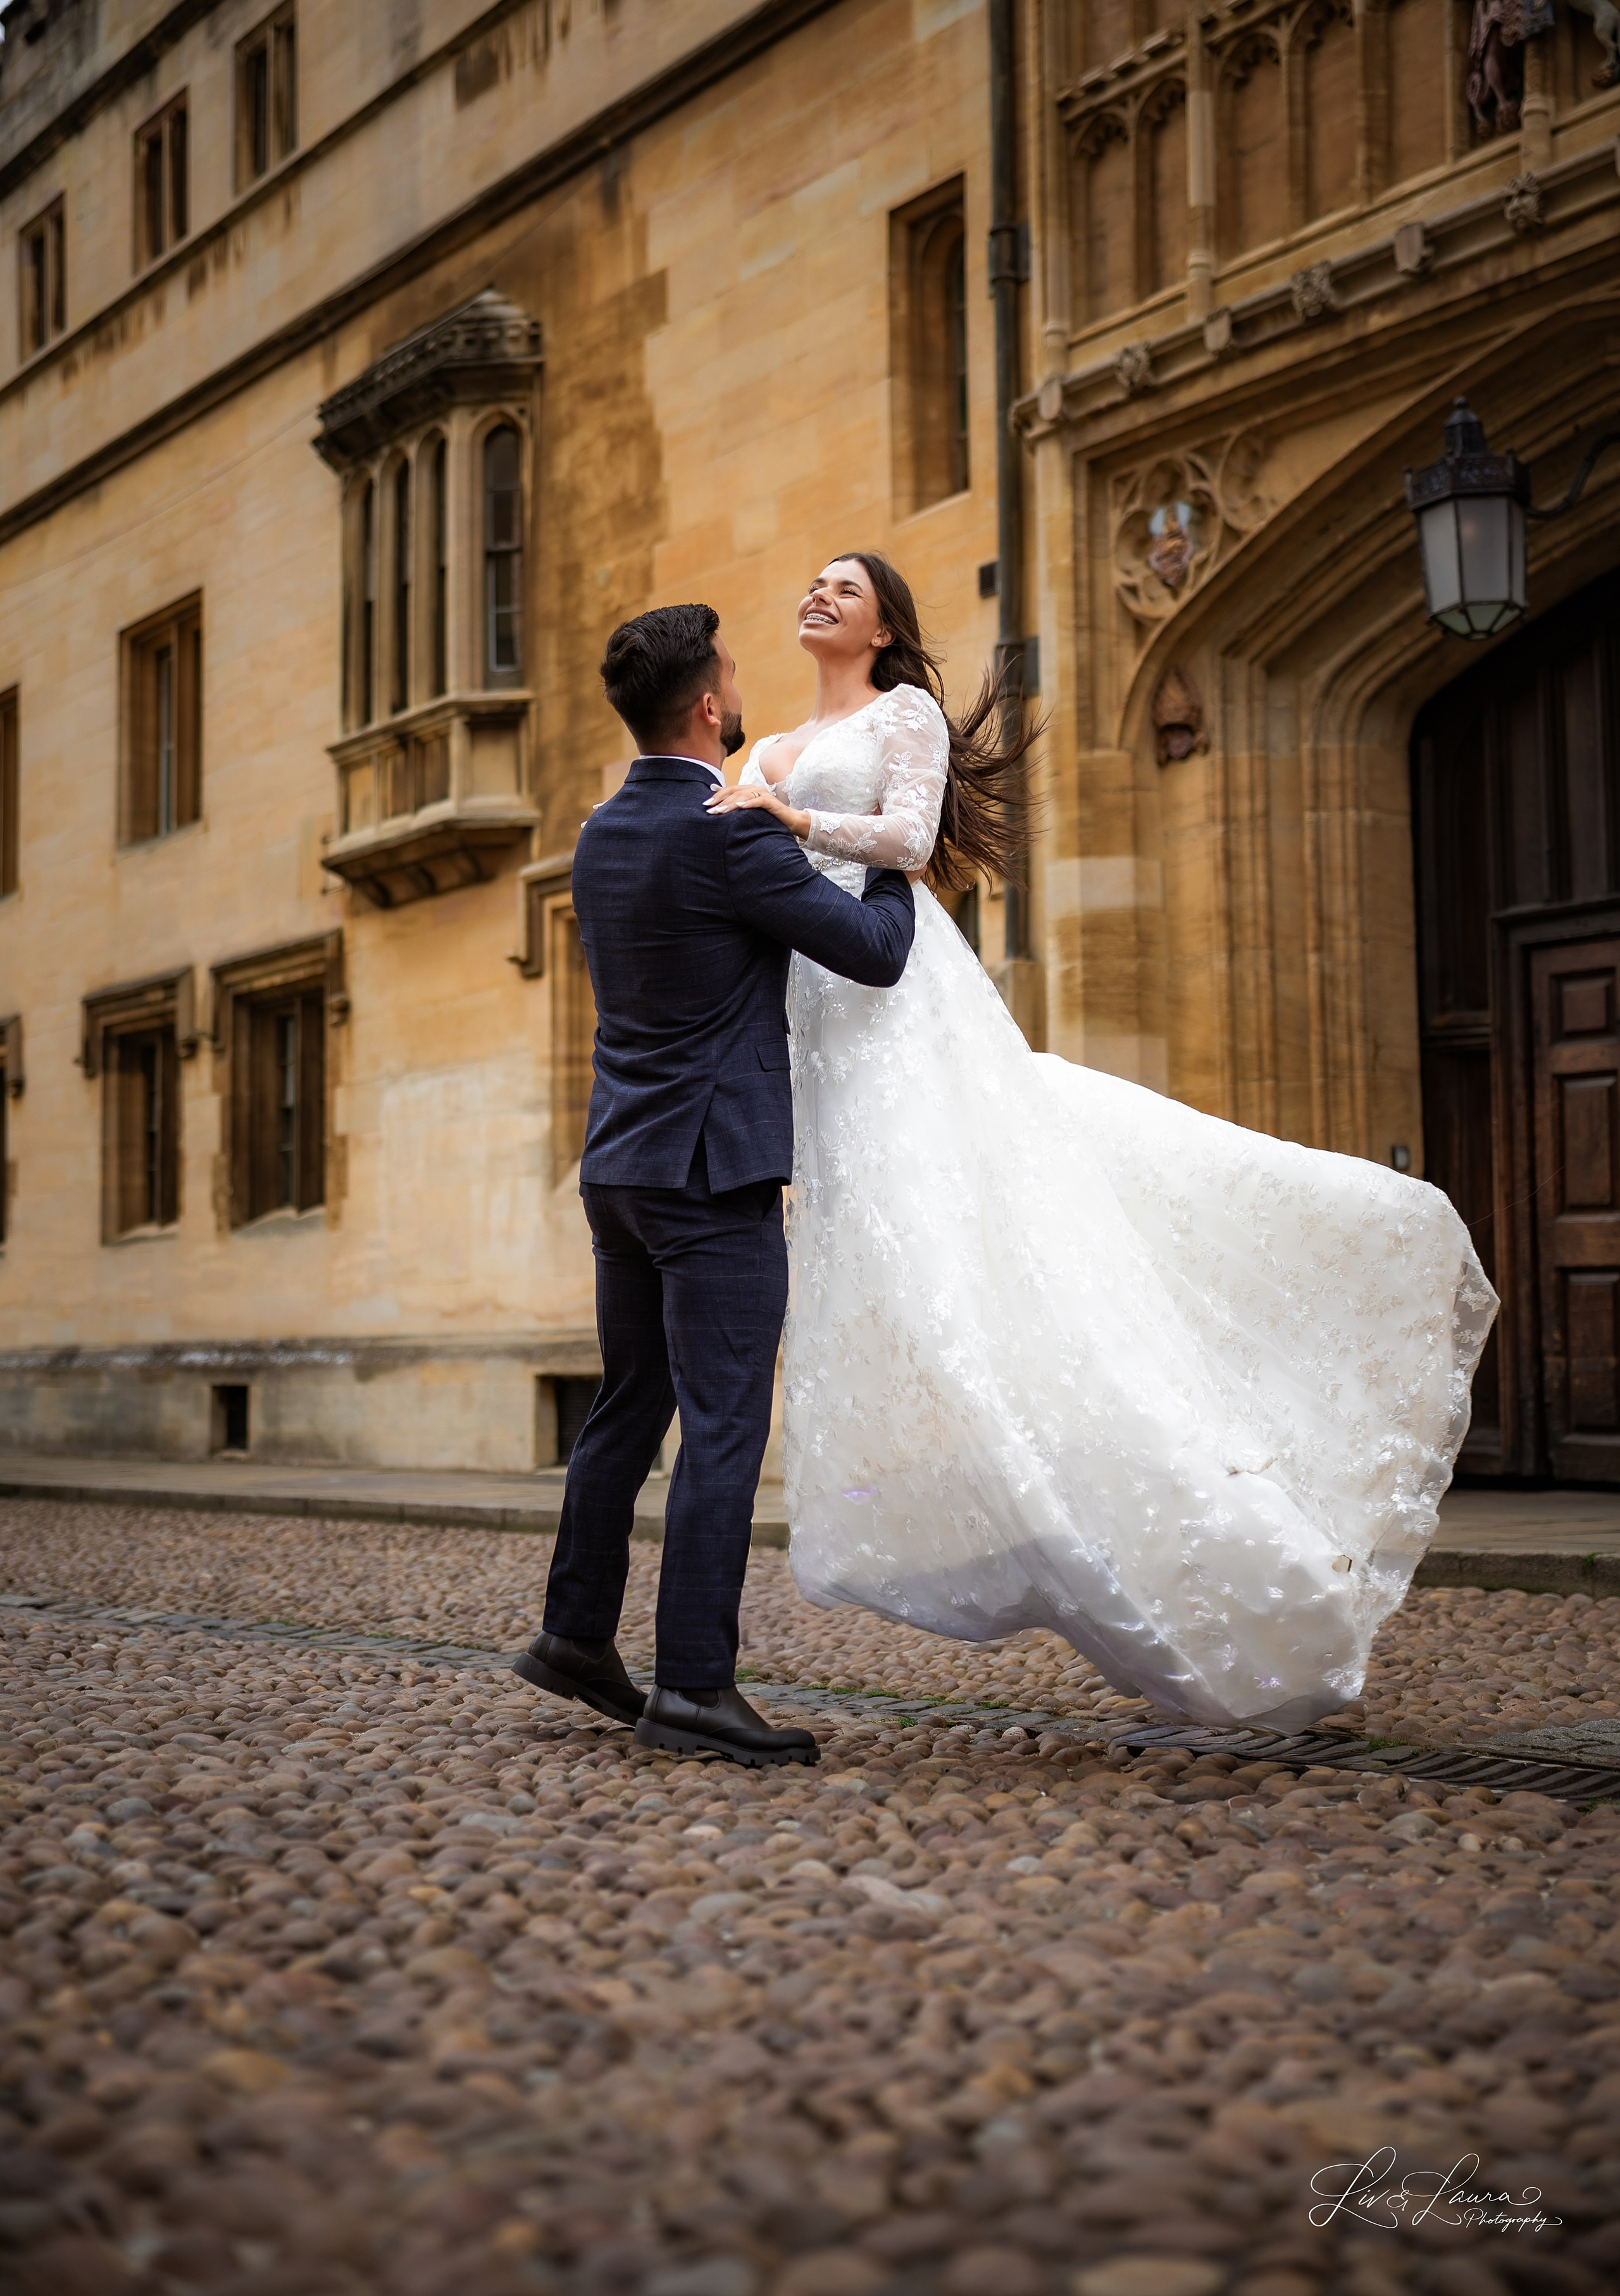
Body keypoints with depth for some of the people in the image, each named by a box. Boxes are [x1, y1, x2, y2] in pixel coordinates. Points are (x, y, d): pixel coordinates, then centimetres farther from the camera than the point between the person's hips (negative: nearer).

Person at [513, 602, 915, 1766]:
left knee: (629, 1408, 18)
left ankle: (577, 1634, 27)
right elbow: (875, 952, -13)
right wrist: (893, 864, 6)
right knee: (723, 1428, -4)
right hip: (713, 1170, -9)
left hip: (621, 1167, 9)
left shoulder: (603, 833, 11)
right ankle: (694, 1685, -2)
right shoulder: (729, 833, -15)